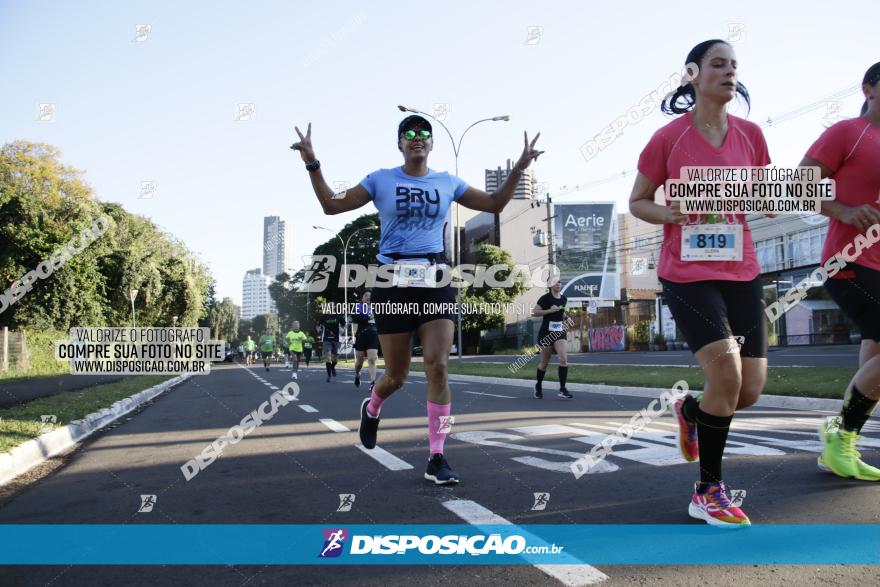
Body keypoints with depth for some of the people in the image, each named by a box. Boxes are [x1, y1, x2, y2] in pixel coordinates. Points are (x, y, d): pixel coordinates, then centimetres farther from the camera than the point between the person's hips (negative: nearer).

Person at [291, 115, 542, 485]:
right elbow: (332, 205, 3)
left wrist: (519, 168, 6)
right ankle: (371, 408, 42)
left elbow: (495, 204, 16)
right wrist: (312, 164, -8)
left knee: (437, 367, -12)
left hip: (435, 281, 2)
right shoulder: (381, 180, 5)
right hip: (393, 281, -1)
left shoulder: (447, 182, 11)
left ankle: (436, 458, -4)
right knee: (397, 375, 4)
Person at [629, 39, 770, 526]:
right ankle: (708, 491, 1)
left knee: (751, 388, 0)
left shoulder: (749, 134, 7)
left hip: (741, 271, 5)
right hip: (686, 272, -4)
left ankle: (690, 412, 36)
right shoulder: (668, 138, -3)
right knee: (727, 373, -19)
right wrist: (670, 213, -17)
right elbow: (637, 202, 4)